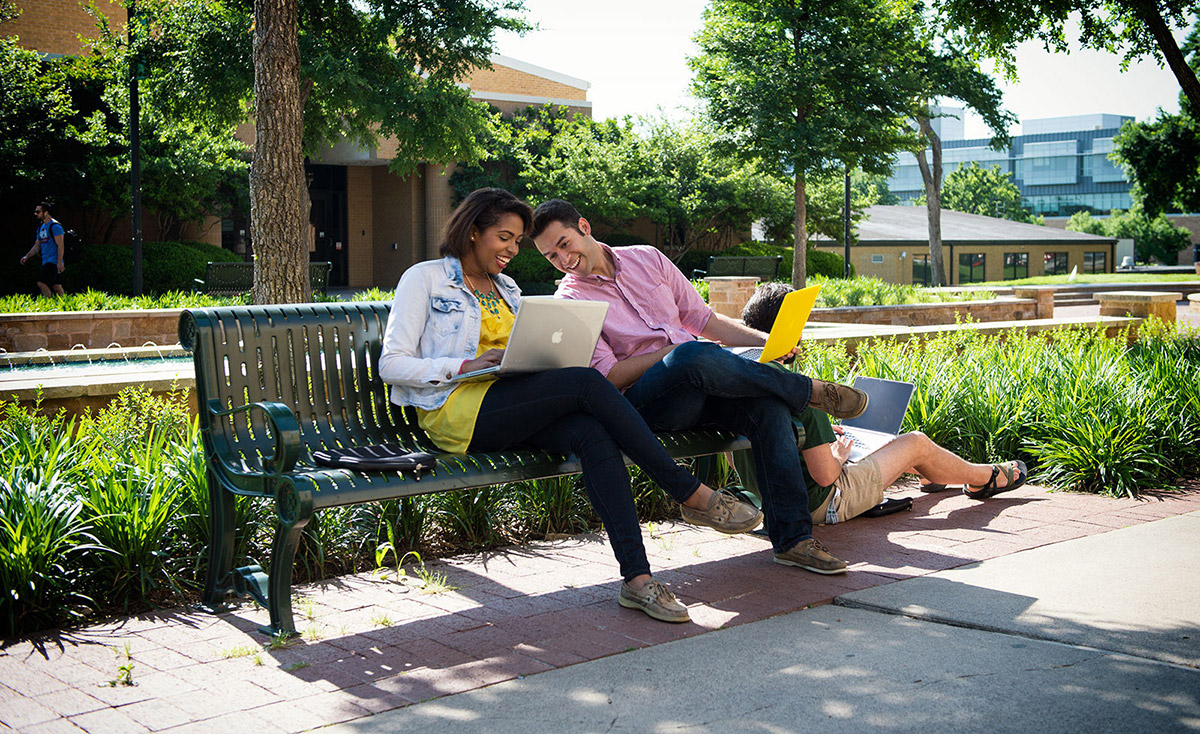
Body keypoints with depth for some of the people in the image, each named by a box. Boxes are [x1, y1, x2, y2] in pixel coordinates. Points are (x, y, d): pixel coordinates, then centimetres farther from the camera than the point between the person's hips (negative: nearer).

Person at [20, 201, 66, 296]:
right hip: (45, 262, 9)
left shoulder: (55, 226, -10)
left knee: (41, 283, -16)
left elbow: (60, 246, -16)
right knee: (56, 286, 7)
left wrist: (59, 263, -22)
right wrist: (27, 256, 7)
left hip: (54, 262, -9)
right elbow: (36, 246, 22)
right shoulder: (41, 227, 18)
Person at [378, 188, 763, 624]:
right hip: (457, 411, -6)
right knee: (586, 383, -28)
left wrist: (546, 357, -1)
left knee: (593, 434, -28)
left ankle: (637, 578, -36)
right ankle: (692, 494, -23)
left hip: (512, 407, 6)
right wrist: (467, 366, -15)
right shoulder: (424, 279, 6)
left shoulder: (506, 290, 26)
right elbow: (392, 365, -3)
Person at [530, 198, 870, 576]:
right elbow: (609, 376, -7)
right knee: (694, 354, -37)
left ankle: (792, 537, -23)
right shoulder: (568, 301, 3)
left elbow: (701, 318, 20)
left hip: (699, 386, 5)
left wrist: (766, 340, 7)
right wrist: (675, 351, -11)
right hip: (644, 400, -5)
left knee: (768, 405, -26)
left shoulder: (646, 258, 16)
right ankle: (812, 391, -15)